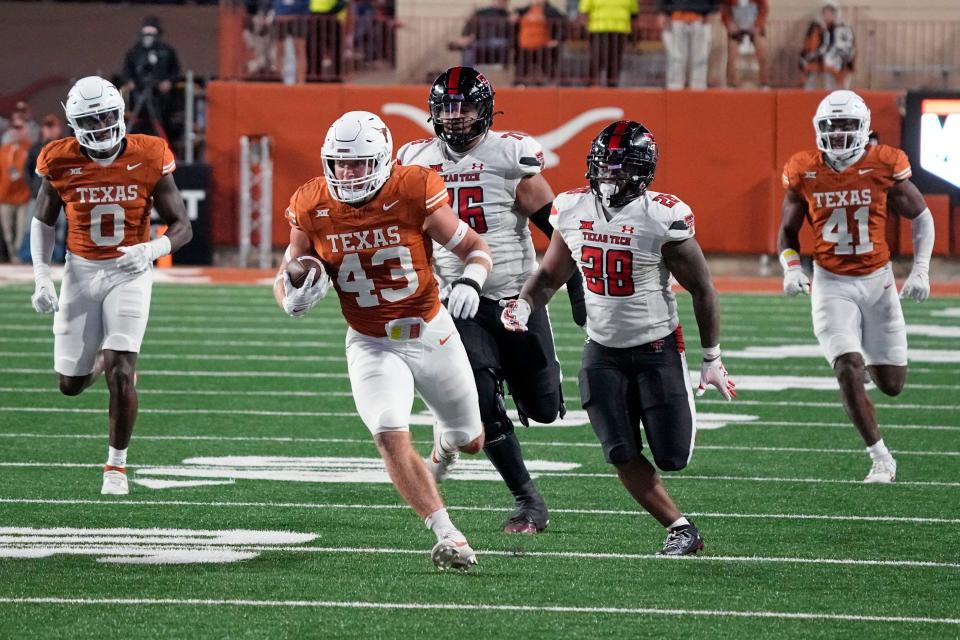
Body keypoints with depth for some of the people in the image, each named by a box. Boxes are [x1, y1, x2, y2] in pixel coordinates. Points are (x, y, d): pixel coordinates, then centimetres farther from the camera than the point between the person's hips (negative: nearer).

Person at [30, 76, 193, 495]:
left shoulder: (149, 160, -12)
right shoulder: (61, 162, -8)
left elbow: (182, 227, -7)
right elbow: (43, 222, 7)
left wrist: (151, 250, -28)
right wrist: (41, 277, -5)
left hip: (130, 272, -2)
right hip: (81, 272, 2)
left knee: (121, 374, -16)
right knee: (71, 385, 6)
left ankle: (117, 464, 2)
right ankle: (100, 359, 43)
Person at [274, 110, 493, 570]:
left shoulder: (413, 194, -19)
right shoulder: (312, 209, -12)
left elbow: (475, 248, -9)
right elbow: (285, 275, 2)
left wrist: (470, 280, -31)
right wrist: (292, 298, -22)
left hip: (432, 334, 0)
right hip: (371, 345, 0)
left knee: (470, 441, 16)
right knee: (392, 439, -24)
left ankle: (444, 442, 56)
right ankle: (447, 536, -17)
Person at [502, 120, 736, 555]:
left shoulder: (663, 217, -18)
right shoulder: (573, 209, -3)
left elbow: (701, 289, -9)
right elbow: (550, 275, 11)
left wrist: (712, 360, -6)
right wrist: (525, 304, -11)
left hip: (657, 348, -4)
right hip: (603, 351, 4)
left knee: (671, 458, -2)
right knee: (622, 454, -7)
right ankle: (681, 530, 7)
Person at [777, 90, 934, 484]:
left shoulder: (884, 166, -10)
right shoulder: (803, 173, -6)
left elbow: (921, 218, 3)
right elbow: (788, 230, 9)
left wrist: (920, 271, -6)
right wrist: (791, 268, -9)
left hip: (877, 281, 1)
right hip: (832, 285, 0)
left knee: (892, 384, 5)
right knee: (849, 371, -18)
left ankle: (871, 360, 44)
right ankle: (881, 459, -5)